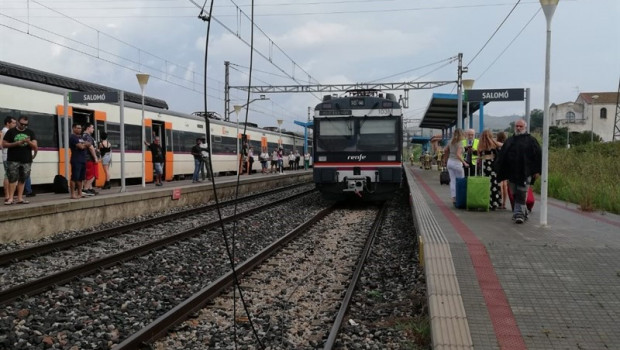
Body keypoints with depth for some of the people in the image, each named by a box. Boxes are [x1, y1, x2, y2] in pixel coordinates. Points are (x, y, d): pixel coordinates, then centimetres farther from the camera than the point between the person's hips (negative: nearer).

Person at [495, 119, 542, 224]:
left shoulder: (531, 140, 3)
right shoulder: (509, 141, 16)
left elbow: (538, 156, -1)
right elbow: (501, 156, 16)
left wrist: (537, 171, -7)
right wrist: (499, 171, 9)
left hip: (525, 173, -5)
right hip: (512, 173, 5)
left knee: (521, 195, -9)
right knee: (515, 195, 9)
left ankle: (519, 213, -9)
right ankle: (523, 212, 21)